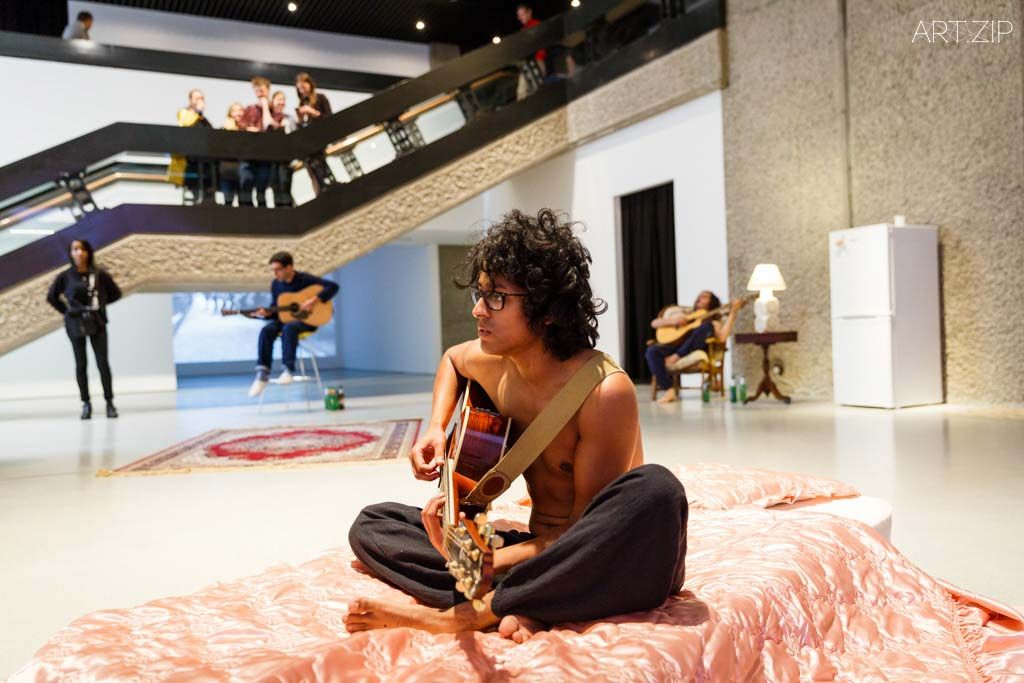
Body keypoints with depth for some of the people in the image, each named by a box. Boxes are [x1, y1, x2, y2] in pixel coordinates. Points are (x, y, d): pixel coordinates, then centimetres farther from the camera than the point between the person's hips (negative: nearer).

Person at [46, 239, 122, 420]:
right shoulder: (65, 276, -2)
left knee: (103, 363, -4)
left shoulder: (99, 274, -2)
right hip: (75, 324, 0)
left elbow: (115, 293, 10)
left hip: (97, 323, 0)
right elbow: (51, 297, 12)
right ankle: (86, 403, 10)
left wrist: (99, 304, 6)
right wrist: (66, 310, 4)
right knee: (81, 364, 3)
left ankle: (109, 402, 2)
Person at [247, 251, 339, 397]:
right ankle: (263, 373, -25)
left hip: (306, 319, -5)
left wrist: (314, 300, -27)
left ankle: (288, 369, -32)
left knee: (289, 328, -39)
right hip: (285, 318, 5)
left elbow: (333, 286, -18)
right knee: (266, 330, -26)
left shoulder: (304, 279, -12)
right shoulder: (275, 284, 4)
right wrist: (266, 314, -14)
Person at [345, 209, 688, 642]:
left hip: (609, 564, -5)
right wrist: (436, 430, 5)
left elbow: (587, 532, -20)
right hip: (541, 550, 6)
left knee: (656, 490, -40)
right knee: (371, 524, 1)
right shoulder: (491, 362, -4)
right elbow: (451, 360, 22)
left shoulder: (605, 392, -23)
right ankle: (516, 605, -23)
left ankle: (459, 615, -29)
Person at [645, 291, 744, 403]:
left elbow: (722, 338, -6)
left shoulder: (713, 322, 19)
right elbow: (654, 323, 22)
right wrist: (673, 321, 4)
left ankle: (675, 358, -28)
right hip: (678, 347, 2)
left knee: (707, 326, -28)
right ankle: (670, 391, -36)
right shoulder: (684, 316, 29)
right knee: (652, 350, -28)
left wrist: (732, 313, -7)